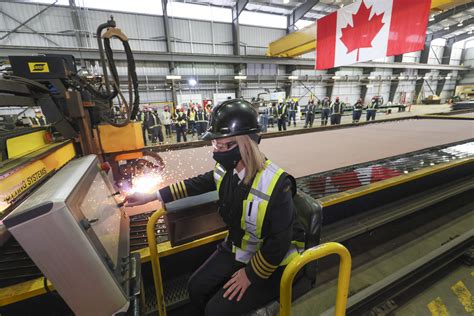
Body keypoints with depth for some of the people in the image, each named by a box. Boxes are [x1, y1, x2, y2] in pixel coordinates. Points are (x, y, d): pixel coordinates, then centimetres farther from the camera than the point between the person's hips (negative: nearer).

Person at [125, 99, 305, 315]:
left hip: (271, 261, -5)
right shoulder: (226, 169, -14)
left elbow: (279, 242, -25)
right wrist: (152, 196, 5)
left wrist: (250, 274, -14)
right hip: (238, 249, 6)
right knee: (197, 287, 9)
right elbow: (198, 184, 2)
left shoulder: (276, 185, -34)